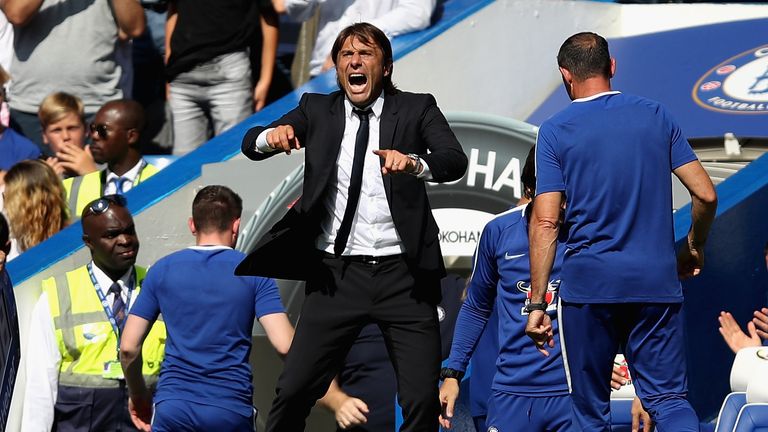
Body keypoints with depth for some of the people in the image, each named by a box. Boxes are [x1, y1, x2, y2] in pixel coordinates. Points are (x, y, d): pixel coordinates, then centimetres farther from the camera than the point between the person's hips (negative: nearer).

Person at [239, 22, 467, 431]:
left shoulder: (416, 109, 4)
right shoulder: (317, 110, 10)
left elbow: (455, 161, -11)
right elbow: (250, 144, 1)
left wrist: (414, 163, -33)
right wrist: (273, 135, -24)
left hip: (401, 275, -1)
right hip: (337, 274, 1)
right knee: (293, 391, -4)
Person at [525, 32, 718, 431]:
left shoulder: (556, 131, -1)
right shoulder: (656, 116, 7)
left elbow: (545, 222, -7)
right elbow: (705, 195, 4)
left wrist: (537, 303, -5)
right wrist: (695, 246, 23)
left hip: (589, 283, -2)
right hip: (657, 279, 2)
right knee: (668, 397, 2)